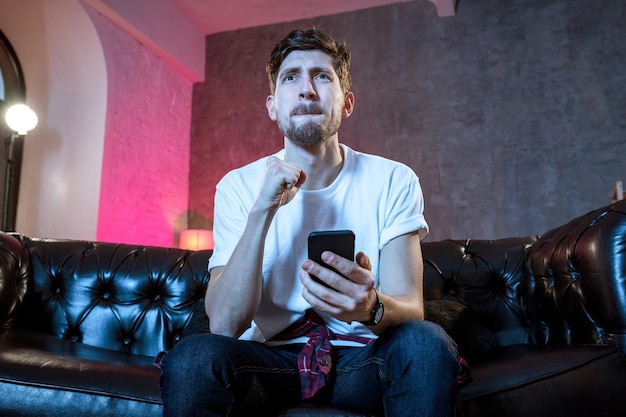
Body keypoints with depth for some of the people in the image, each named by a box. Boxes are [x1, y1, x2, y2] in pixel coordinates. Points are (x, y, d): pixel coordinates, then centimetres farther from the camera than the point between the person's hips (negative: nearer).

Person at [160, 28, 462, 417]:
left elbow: (411, 309, -12)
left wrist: (371, 307, -36)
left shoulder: (394, 181, -6)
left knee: (427, 343, -30)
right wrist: (262, 211, -25)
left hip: (360, 359, 1)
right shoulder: (239, 187, -4)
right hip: (272, 359, 0)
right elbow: (225, 324, -13)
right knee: (192, 356, -29)